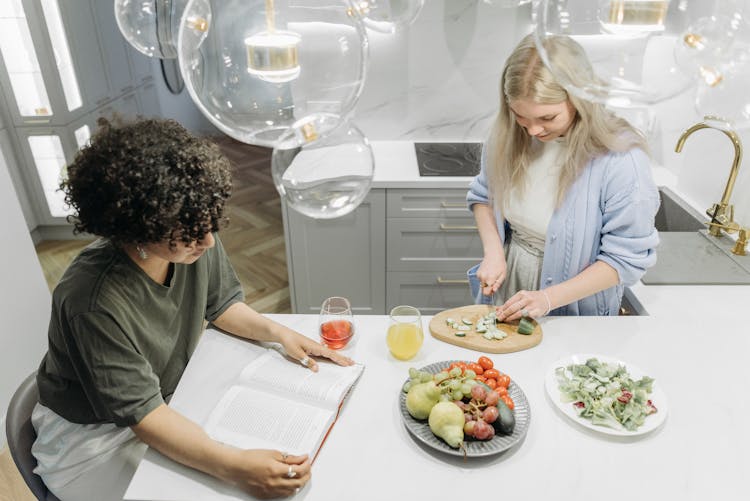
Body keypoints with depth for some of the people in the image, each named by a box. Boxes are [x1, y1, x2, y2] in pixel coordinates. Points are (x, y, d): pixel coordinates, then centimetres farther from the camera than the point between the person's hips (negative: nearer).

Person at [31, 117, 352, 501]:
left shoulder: (193, 241, -19)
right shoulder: (93, 304, -35)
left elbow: (221, 305, 0)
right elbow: (142, 413, -32)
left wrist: (278, 332, -16)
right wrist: (234, 466, -43)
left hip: (170, 396, 6)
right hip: (95, 433, -5)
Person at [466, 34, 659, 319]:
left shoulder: (621, 159, -24)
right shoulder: (508, 136, -10)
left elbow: (625, 258, -18)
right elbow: (482, 197, 5)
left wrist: (548, 299, -25)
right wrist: (493, 251, -11)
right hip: (504, 290, 3)